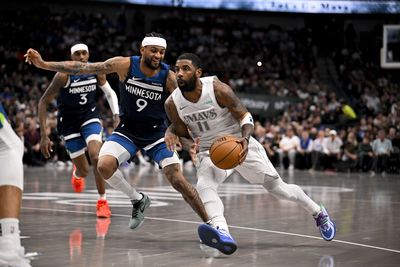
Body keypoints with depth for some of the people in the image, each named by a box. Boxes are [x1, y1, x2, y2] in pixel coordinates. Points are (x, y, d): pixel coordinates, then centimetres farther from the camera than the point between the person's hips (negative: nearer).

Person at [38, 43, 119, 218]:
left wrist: (116, 115, -8)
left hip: (90, 117, 2)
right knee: (84, 171, 3)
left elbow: (110, 93, 8)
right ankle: (77, 173, 44)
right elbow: (44, 102, -17)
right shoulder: (63, 75, -22)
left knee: (96, 157, -23)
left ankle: (102, 201, -6)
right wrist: (44, 136, -21)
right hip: (69, 123, -2)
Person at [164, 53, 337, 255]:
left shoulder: (218, 89, -22)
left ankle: (319, 213, 29)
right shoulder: (172, 104, -13)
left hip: (239, 144, -2)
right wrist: (190, 146, -22)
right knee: (204, 185, -31)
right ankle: (221, 232, -54)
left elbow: (245, 116, -14)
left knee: (278, 187, 5)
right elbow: (183, 134, 2)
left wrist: (245, 139, -34)